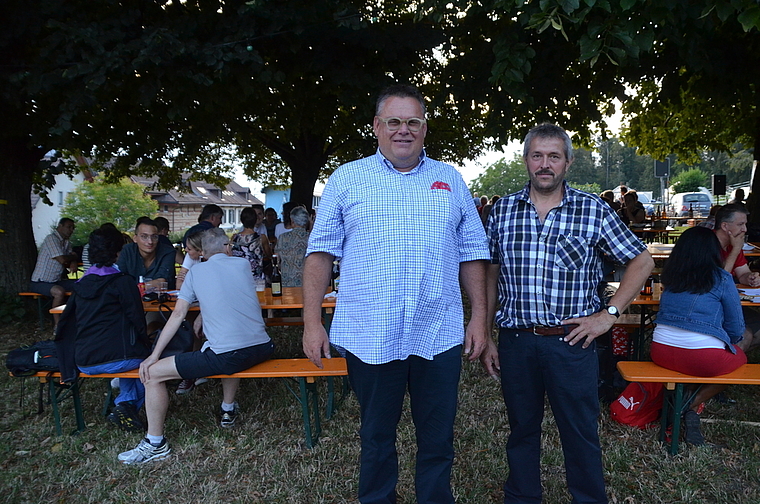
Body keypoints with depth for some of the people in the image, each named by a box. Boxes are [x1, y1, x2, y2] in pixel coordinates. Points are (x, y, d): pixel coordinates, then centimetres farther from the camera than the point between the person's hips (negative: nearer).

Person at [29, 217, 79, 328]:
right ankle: (57, 325, -24)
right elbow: (62, 260, -23)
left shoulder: (66, 242, 16)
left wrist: (73, 263, -11)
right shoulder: (51, 239, -14)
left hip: (56, 281, 9)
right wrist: (73, 257, -2)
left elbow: (73, 258, 14)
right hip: (39, 282, -9)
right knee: (59, 292, -36)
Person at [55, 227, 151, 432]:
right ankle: (126, 404, 5)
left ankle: (124, 406, 21)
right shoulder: (123, 282, -8)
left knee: (131, 354, 34)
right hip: (115, 358, -7)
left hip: (84, 363, 7)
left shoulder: (81, 283, 12)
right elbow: (137, 322, -8)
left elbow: (67, 323, 17)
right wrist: (147, 347, 7)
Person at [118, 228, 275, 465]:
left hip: (227, 356, -5)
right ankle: (228, 410, 47)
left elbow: (178, 314, 2)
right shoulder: (243, 264, 12)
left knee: (152, 374, 7)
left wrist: (154, 355, 7)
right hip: (262, 349, 5)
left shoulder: (195, 272, 5)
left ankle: (155, 443, 17)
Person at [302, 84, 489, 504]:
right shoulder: (347, 179, 4)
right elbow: (322, 251, 1)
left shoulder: (450, 180, 10)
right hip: (369, 336, -1)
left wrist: (479, 317, 4)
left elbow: (471, 253, 10)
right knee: (376, 438, 15)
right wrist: (312, 321, -6)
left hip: (439, 335, 2)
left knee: (438, 439, 13)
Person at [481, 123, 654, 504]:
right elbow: (490, 275, 6)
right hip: (515, 341, 2)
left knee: (581, 433, 12)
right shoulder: (502, 210, 3)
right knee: (521, 429, 17)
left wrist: (608, 315, -5)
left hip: (572, 342, -1)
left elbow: (642, 262, 4)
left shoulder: (594, 210, -3)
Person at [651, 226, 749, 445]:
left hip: (661, 353, 5)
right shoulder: (721, 279, -3)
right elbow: (736, 328, 2)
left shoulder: (670, 275, 9)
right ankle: (692, 406, 11)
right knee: (740, 353, 27)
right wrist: (736, 343, 26)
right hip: (703, 360, -5)